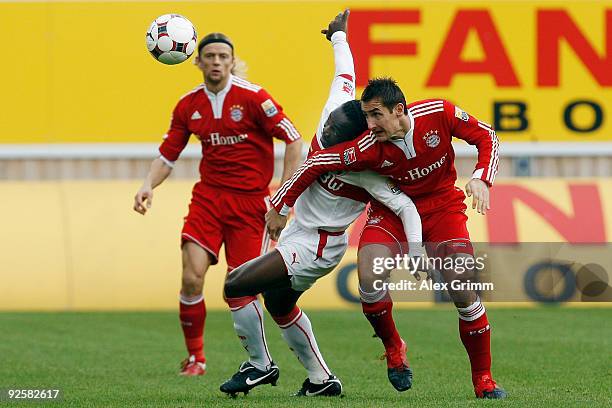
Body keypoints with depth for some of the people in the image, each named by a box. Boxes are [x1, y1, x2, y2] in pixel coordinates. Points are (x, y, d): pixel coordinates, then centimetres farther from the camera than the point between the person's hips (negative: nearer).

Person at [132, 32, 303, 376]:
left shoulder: (252, 97, -9)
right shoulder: (189, 105, 4)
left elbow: (294, 139, -7)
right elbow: (168, 155, 12)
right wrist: (149, 185, -7)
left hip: (250, 201, -3)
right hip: (208, 196, 3)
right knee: (192, 278, -13)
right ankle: (195, 357, 6)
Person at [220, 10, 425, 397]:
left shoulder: (361, 169, -28)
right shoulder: (335, 113, -11)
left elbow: (405, 206, -25)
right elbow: (345, 74, 6)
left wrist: (415, 255, -34)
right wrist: (339, 36, 22)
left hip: (316, 246, -9)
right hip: (298, 232, 9)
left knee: (236, 285, -15)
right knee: (279, 303, 24)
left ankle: (259, 366, 2)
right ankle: (321, 380, 32)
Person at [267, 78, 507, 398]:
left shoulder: (439, 114, -22)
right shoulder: (369, 147, -25)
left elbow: (487, 137, -8)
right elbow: (316, 163, -15)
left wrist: (481, 179, -23)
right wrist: (280, 207, -7)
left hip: (443, 207, 0)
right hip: (392, 210, 0)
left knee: (464, 290, -14)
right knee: (369, 279, -25)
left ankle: (483, 380, 3)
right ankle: (393, 348, 5)